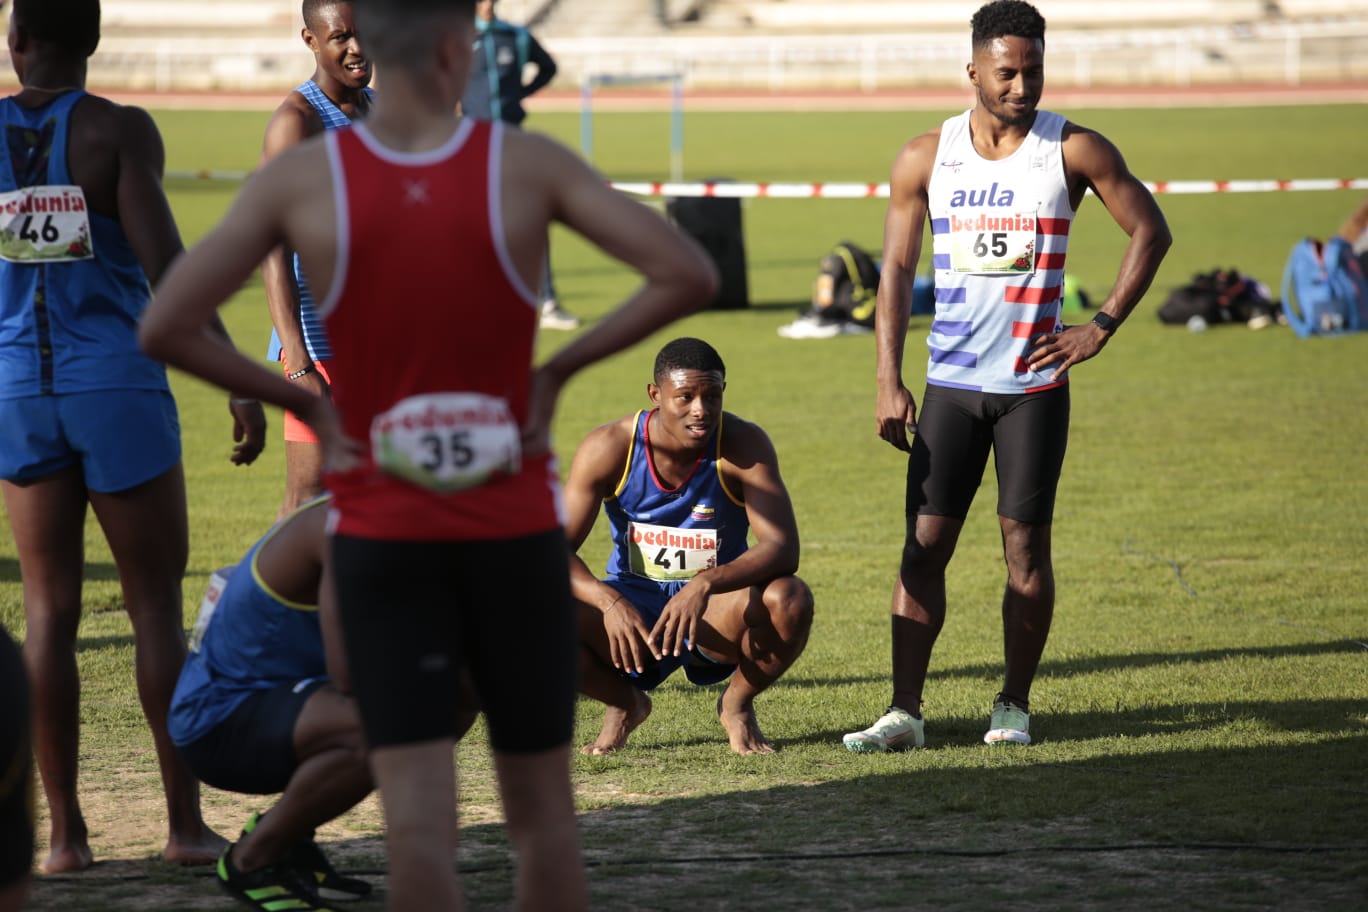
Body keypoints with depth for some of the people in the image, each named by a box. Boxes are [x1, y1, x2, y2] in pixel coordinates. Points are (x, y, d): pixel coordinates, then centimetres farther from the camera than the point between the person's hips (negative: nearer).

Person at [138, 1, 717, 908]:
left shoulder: (299, 178, -7)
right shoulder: (527, 165, -8)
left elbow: (164, 328, -9)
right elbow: (689, 275, -13)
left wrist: (300, 400, 2)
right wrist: (560, 368, -3)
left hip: (379, 534, 0)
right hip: (515, 527, 0)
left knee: (417, 822, -3)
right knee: (543, 805, 14)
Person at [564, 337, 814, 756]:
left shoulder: (744, 445, -17)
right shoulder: (609, 447, -15)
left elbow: (783, 549, -26)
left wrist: (706, 585, -43)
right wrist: (609, 602, -36)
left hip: (716, 611, -1)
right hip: (633, 606, 1)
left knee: (790, 599, -34)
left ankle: (737, 705, 1)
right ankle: (625, 703, 6)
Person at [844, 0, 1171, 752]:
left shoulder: (1074, 151, -2)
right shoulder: (925, 158, 2)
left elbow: (1150, 231, 4)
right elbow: (897, 270, 5)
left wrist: (1102, 325, -4)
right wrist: (889, 382, -2)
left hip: (1035, 385, -1)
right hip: (950, 383, 1)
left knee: (1025, 543, 0)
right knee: (925, 543, -3)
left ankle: (1013, 705, 12)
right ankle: (904, 711, -1)